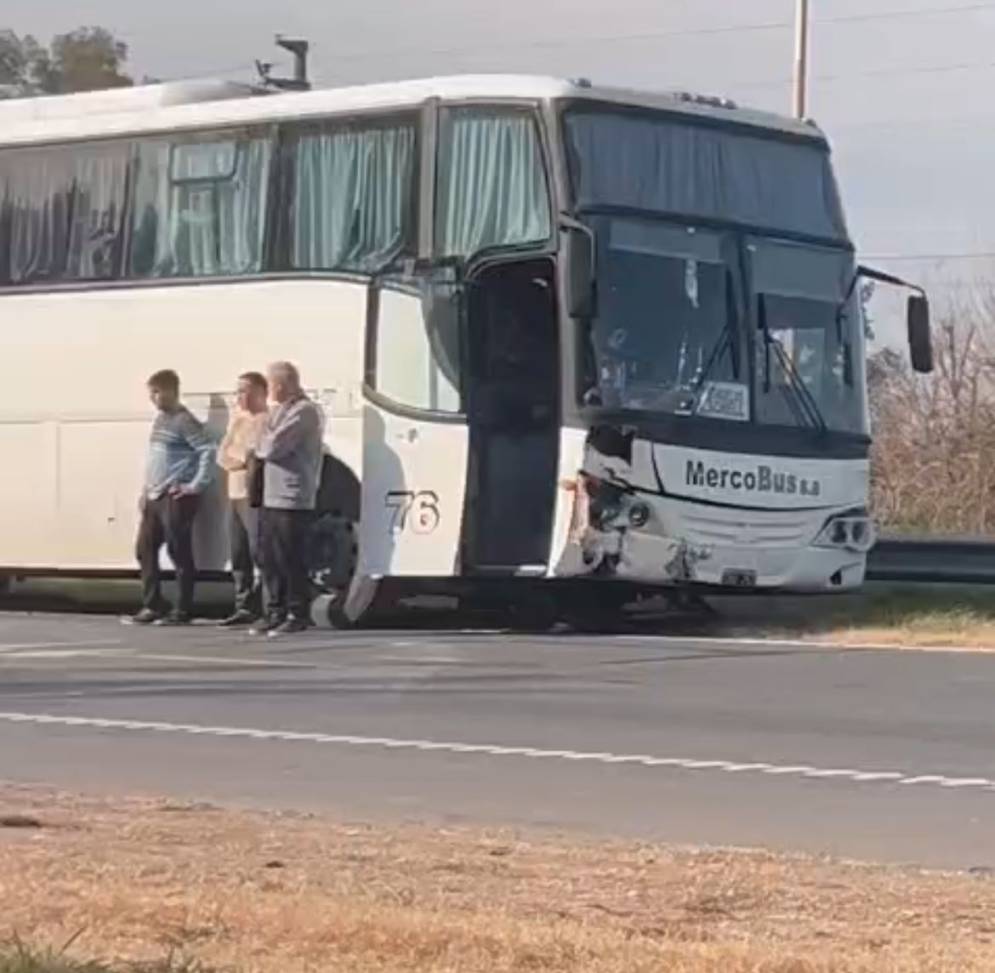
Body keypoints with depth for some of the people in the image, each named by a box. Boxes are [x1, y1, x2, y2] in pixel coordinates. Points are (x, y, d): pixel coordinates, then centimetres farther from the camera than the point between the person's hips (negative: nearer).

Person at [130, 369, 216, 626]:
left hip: (175, 497, -9)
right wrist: (146, 489, 18)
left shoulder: (183, 421, -12)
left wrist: (197, 485, -18)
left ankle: (184, 610, 2)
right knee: (145, 549, 9)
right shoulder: (160, 418, 16)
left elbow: (208, 450, -20)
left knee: (179, 553, -4)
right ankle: (152, 606, 16)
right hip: (154, 496, 9)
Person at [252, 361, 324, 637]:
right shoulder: (280, 410, 20)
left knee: (291, 561, -5)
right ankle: (276, 612, 17)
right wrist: (267, 445, -1)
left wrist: (261, 445, 0)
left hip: (293, 499, -9)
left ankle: (297, 614, 1)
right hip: (271, 497, 9)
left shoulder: (304, 412, -11)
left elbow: (272, 446, -18)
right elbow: (263, 444, 18)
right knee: (271, 559, 10)